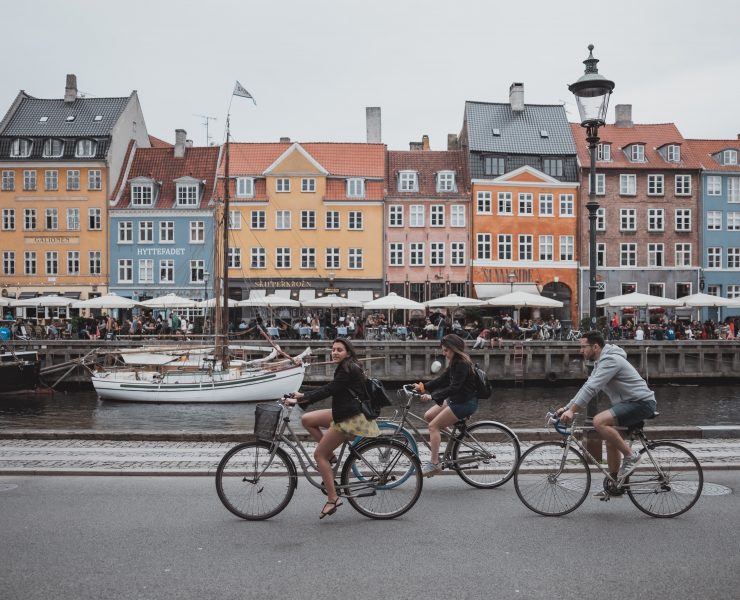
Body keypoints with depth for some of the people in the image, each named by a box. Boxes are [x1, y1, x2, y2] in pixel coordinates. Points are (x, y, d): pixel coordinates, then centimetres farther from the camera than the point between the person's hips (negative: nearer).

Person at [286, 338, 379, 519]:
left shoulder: (348, 370, -16)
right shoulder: (346, 368, 14)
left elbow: (328, 390, -22)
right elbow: (328, 389, 16)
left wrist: (300, 399, -23)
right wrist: (303, 395, 10)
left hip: (350, 418, -10)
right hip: (343, 413, 10)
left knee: (319, 454, -6)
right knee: (306, 419, 9)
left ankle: (333, 499, -2)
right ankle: (330, 456, 12)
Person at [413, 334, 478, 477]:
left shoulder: (462, 364, -20)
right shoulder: (455, 363, 11)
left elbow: (454, 388, -27)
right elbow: (442, 380, 12)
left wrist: (432, 396, -31)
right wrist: (422, 387, 3)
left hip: (465, 403, -10)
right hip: (455, 399, 10)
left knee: (433, 425, -11)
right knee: (428, 416, 6)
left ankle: (434, 464, -9)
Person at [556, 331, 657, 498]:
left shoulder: (610, 360, -18)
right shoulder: (601, 362, 15)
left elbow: (591, 388, -27)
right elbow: (587, 387, 17)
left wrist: (572, 410, -29)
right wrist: (567, 408, 11)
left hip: (641, 402, -11)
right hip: (631, 403, 11)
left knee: (599, 422, -26)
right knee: (610, 440, 13)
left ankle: (630, 456, -14)